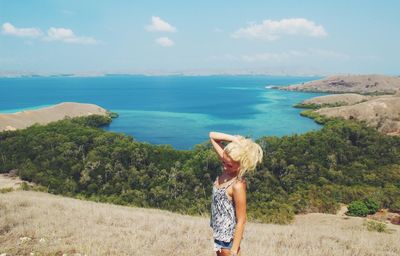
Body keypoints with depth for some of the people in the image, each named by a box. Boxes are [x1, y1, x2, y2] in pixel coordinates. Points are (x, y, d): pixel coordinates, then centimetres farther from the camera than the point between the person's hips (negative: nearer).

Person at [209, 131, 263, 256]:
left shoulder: (238, 185, -30)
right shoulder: (228, 164, -10)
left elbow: (241, 221, -23)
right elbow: (212, 136, -4)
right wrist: (234, 139, -21)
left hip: (228, 237, -8)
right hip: (219, 232, 8)